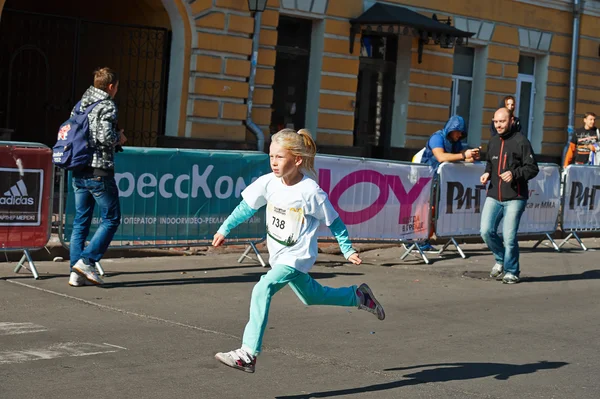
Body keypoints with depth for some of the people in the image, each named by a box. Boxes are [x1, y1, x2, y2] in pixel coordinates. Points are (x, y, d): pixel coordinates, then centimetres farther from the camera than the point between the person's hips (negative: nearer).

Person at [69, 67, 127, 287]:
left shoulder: (81, 105, 13)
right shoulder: (107, 106, -9)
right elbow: (106, 137, -20)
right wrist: (119, 139, -1)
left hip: (79, 172, 8)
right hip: (99, 172, -8)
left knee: (80, 221, 9)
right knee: (111, 219, 3)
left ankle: (76, 273, 8)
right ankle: (86, 261, -7)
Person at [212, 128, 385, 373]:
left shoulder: (310, 192, -21)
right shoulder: (268, 183, -8)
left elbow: (333, 221, -9)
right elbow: (247, 207, 6)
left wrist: (348, 250, -4)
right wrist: (224, 229, 1)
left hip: (298, 256, -7)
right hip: (279, 255, 7)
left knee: (262, 290, -26)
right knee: (311, 296, 25)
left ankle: (248, 354, -26)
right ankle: (358, 296, 49)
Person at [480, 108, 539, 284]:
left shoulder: (521, 141, -6)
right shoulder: (493, 142, 14)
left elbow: (533, 168, -7)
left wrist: (514, 174, -21)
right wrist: (487, 173, 8)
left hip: (515, 198, -5)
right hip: (493, 196, 5)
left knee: (509, 236, -5)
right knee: (486, 231, -4)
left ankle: (511, 271, 13)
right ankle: (501, 260, 22)